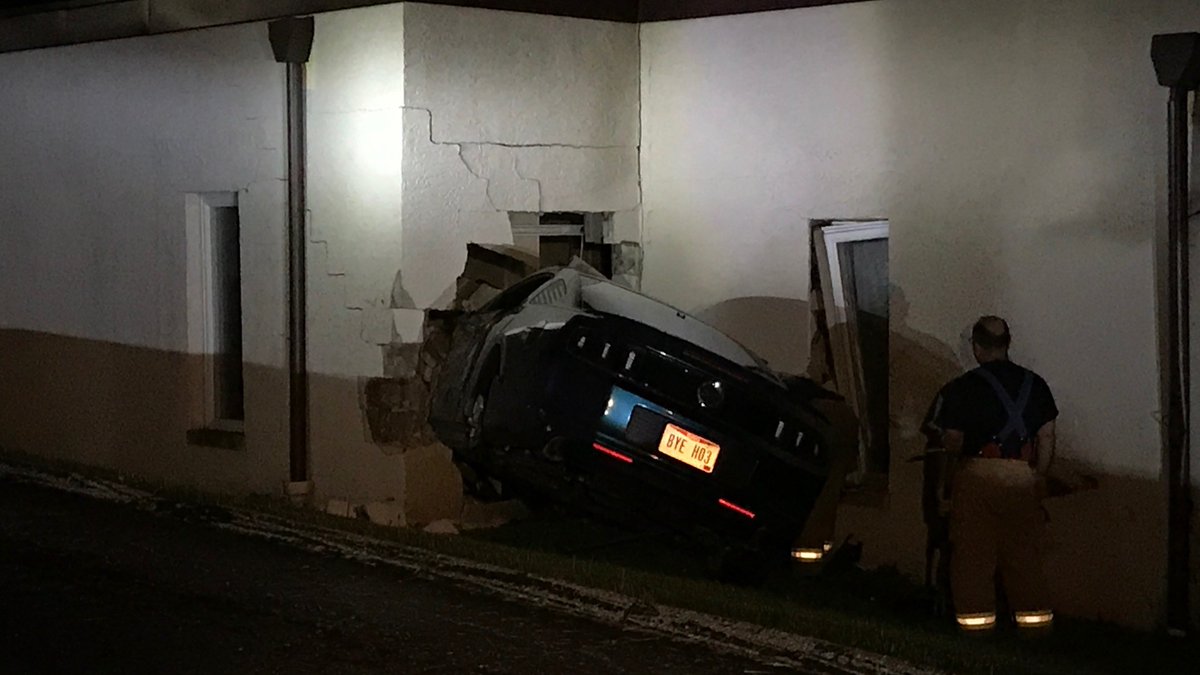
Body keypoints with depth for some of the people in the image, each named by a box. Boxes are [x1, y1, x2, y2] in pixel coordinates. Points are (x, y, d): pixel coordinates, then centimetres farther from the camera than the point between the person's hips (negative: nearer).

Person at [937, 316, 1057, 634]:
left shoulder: (964, 387, -4)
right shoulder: (1034, 383, 6)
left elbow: (951, 440, -4)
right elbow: (1046, 436, 4)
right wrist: (1038, 475, 12)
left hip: (978, 474, -3)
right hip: (1022, 474, 3)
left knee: (974, 549, 5)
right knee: (1023, 548, 11)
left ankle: (977, 612, 5)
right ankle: (1033, 611, 13)